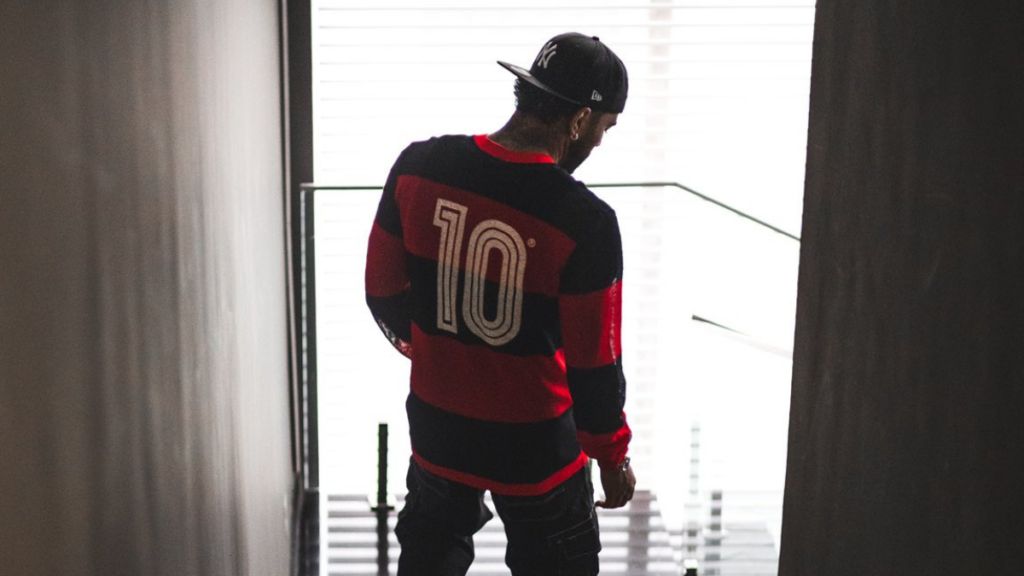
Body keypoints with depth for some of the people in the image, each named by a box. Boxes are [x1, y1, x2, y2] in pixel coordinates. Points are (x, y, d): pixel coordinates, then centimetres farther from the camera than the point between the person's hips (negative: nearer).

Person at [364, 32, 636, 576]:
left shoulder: (418, 166, -13)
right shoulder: (585, 222, -25)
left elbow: (383, 291, -1)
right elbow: (594, 364, -15)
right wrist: (613, 455, 2)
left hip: (435, 428, 4)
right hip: (533, 448, -4)